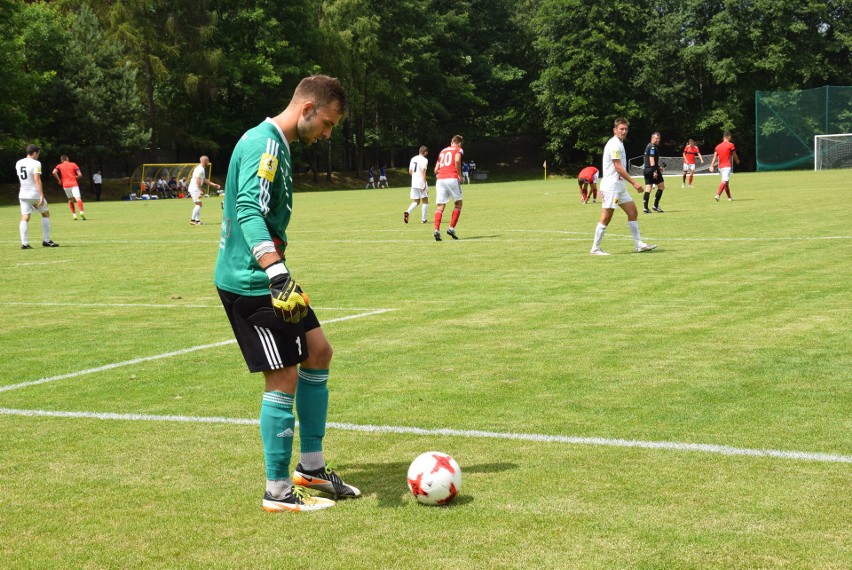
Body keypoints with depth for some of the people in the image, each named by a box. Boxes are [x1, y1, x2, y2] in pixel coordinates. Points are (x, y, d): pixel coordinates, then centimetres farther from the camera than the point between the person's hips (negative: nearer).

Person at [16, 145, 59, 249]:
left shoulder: (18, 163, 9)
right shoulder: (36, 163, -12)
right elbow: (37, 180, -20)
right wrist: (41, 196, -22)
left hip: (23, 194, 5)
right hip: (35, 193, -5)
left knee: (25, 218, 2)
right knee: (46, 214, 12)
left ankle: (24, 243, -6)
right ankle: (46, 240, 10)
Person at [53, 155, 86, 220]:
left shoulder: (59, 166, 10)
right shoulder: (73, 164, 9)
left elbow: (54, 172, -10)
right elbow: (80, 174, 2)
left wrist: (59, 180, 2)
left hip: (65, 185, 2)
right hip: (74, 184, -2)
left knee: (70, 200, 20)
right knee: (78, 198, -14)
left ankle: (74, 214, 15)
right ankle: (81, 212, -36)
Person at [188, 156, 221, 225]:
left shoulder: (202, 169, 17)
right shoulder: (200, 169, -16)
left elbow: (204, 180, 22)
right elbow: (198, 180, -23)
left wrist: (214, 184, 19)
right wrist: (200, 190, -24)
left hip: (196, 189, 11)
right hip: (194, 189, -11)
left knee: (198, 205, 12)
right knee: (199, 204, -12)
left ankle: (197, 220, 14)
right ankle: (192, 220, -11)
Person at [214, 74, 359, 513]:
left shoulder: (277, 144, 15)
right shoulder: (264, 144, -17)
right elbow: (249, 212, -31)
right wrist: (279, 276, -41)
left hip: (265, 281, 11)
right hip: (250, 283, -11)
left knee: (318, 352, 15)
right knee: (284, 378, -7)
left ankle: (310, 469, 23)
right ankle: (278, 492, 4)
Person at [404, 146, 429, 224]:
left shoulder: (413, 159, 13)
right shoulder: (424, 160, -9)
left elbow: (410, 171, 17)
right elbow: (423, 171, -19)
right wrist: (424, 183, -21)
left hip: (413, 182, 6)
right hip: (421, 182, -6)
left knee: (416, 201, 12)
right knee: (425, 200, 7)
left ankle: (407, 212, -14)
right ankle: (423, 219, 6)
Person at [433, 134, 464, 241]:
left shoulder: (442, 151, 24)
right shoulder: (458, 150, 8)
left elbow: (436, 169, 21)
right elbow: (457, 160, -15)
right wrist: (460, 175, -7)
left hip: (440, 179, 5)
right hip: (452, 178, -5)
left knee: (440, 206, 3)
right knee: (458, 203, 11)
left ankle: (437, 230, -13)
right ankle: (451, 228, 2)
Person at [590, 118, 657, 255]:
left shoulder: (619, 144, 16)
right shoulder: (614, 144, -14)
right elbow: (618, 167, -19)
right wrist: (634, 183, -20)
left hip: (619, 186, 10)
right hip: (611, 186, -10)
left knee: (633, 212, 7)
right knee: (606, 218, -7)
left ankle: (638, 244, 10)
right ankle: (595, 249, -2)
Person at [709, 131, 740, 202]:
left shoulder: (718, 146, 10)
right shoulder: (730, 145, -4)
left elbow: (715, 157, 3)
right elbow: (734, 155, 6)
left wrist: (711, 166, -3)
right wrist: (737, 161, 25)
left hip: (720, 167, 6)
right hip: (727, 166, -6)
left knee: (726, 182, 17)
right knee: (724, 181, -15)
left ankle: (729, 197, 24)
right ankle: (718, 195, -32)